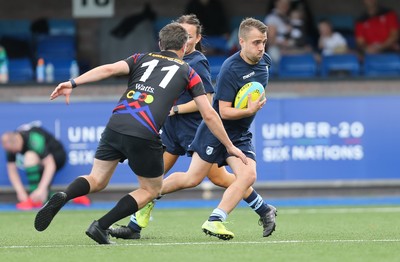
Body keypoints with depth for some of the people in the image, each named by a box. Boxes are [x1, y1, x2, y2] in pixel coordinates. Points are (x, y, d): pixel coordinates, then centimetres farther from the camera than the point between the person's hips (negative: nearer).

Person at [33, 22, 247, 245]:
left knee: (97, 181, 18)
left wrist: (73, 83, -4)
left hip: (116, 124, 3)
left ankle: (63, 197, -14)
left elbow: (109, 69, 4)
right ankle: (101, 226, 3)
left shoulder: (142, 59, 23)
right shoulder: (188, 72, 18)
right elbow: (209, 115, 15)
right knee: (152, 189, 19)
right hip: (144, 135, -3)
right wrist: (230, 146, 25)